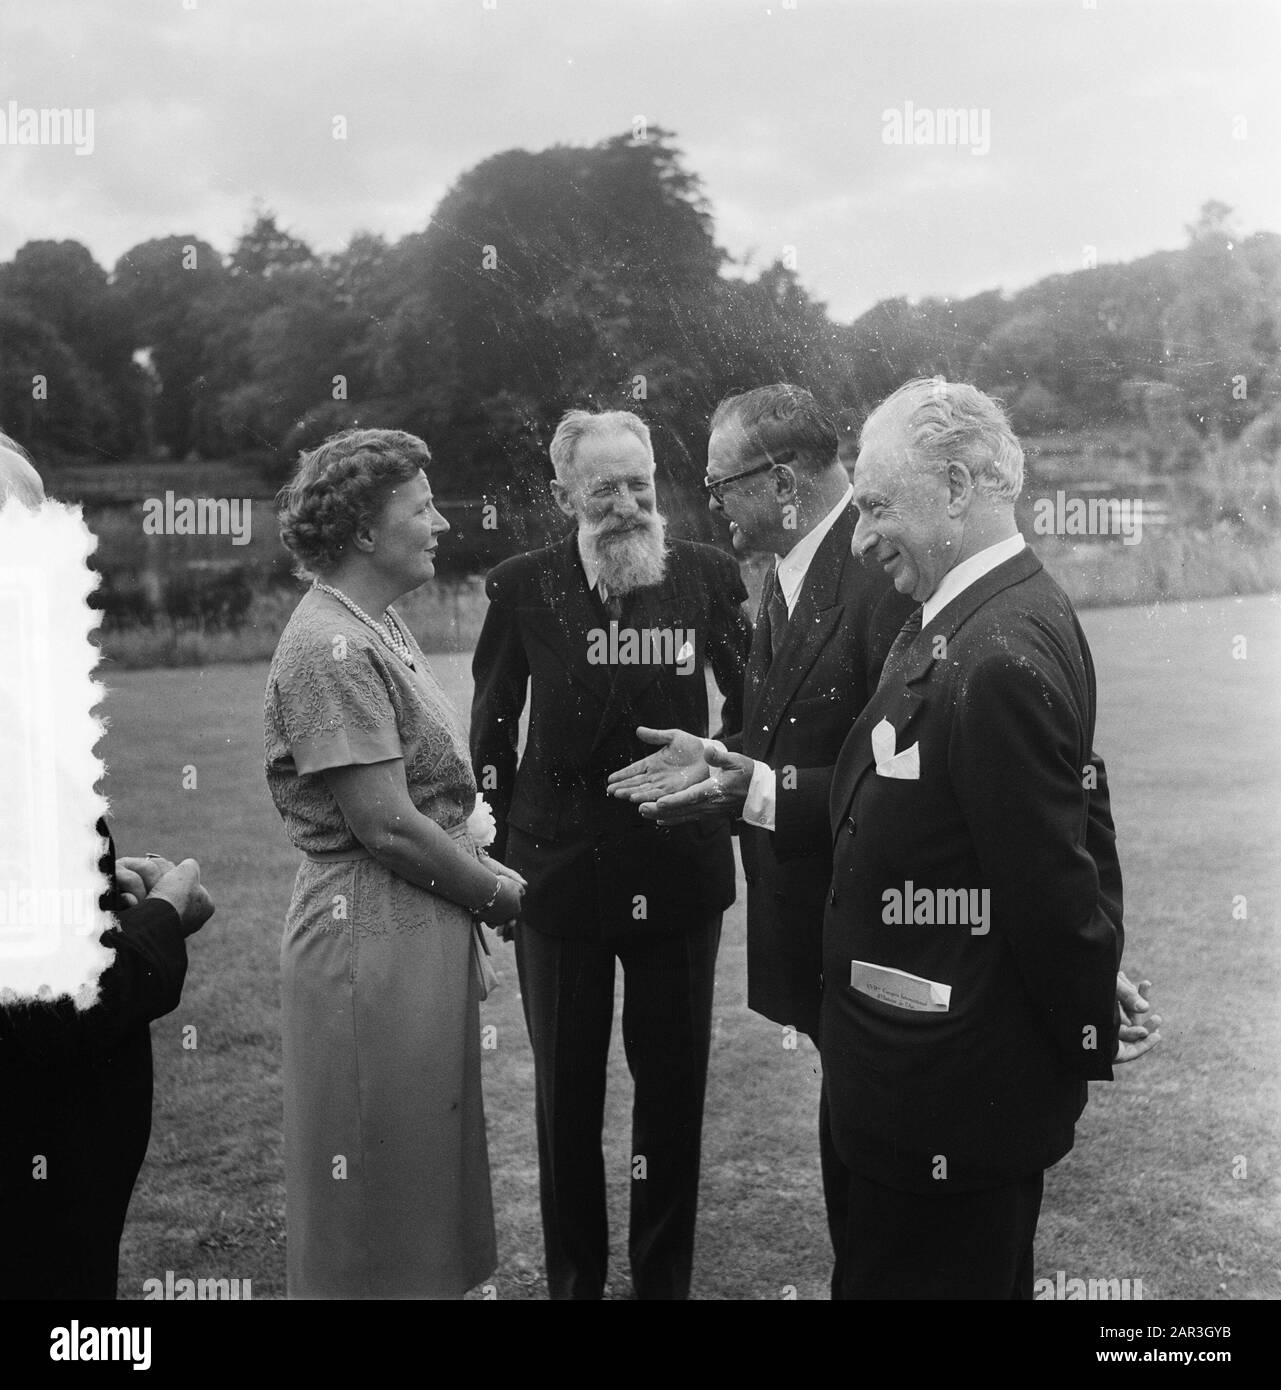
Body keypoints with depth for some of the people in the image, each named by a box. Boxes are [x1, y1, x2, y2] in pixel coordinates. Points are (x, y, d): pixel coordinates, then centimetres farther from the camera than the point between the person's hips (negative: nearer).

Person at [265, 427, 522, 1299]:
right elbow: (387, 826, -20)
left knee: (429, 1169, 20)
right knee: (380, 1191, 7)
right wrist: (503, 893, -8)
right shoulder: (331, 647, -17)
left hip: (429, 934, 9)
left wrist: (480, 896, 4)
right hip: (373, 940, -9)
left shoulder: (382, 629, 11)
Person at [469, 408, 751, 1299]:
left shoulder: (709, 574, -4)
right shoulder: (523, 586, -4)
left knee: (674, 1088, 12)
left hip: (678, 871, 0)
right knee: (566, 1093, 14)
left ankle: (665, 1276, 31)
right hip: (558, 870, 0)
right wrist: (497, 855, 2)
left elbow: (748, 699, 9)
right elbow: (493, 728, 4)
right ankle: (574, 1276, 33)